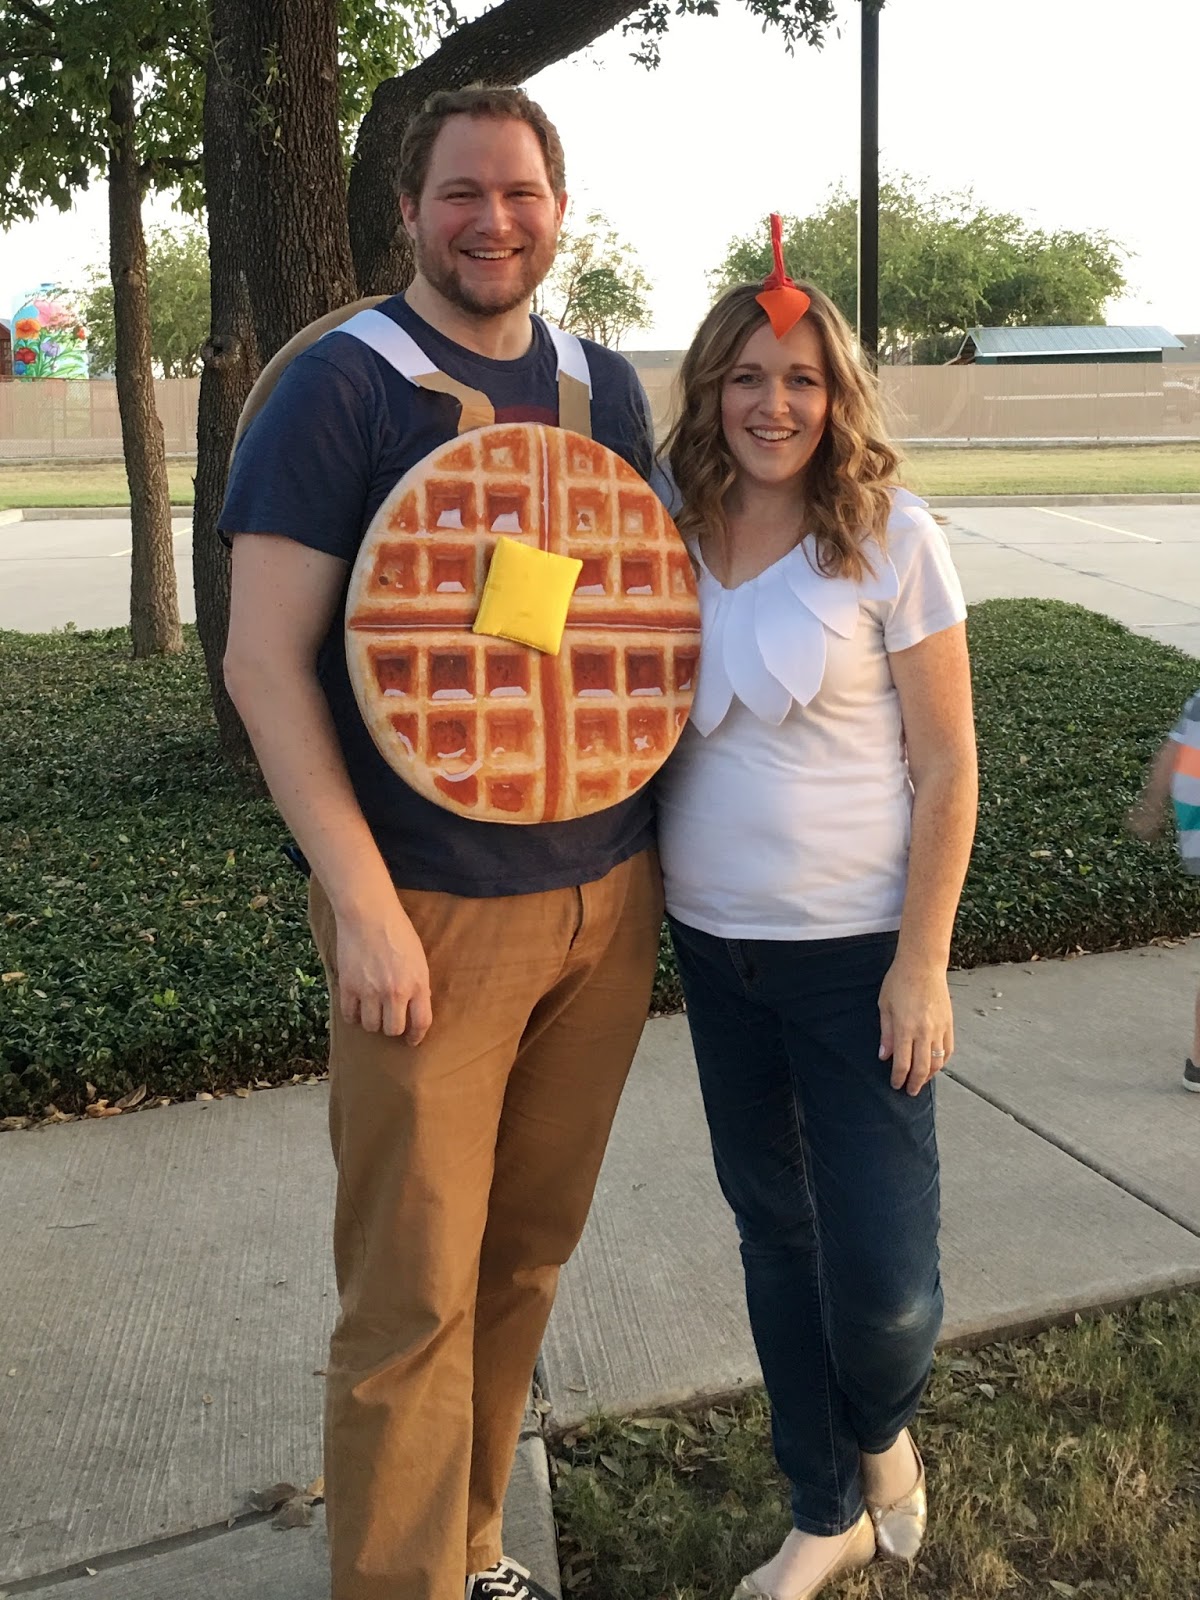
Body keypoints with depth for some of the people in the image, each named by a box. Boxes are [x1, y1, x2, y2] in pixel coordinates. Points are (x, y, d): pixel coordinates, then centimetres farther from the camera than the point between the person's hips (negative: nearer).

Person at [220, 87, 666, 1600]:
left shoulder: (608, 388, 11)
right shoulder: (339, 385, -6)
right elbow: (264, 659, -10)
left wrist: (661, 846, 11)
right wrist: (361, 898, -16)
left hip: (607, 898, 6)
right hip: (432, 910, -5)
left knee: (525, 1255, 16)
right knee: (413, 1296, 1)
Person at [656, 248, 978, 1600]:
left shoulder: (890, 538, -9)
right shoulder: (669, 534, 2)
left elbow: (946, 764, -9)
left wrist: (922, 962, -13)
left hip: (854, 949, -4)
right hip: (711, 939, 4)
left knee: (880, 1272, -4)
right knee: (772, 1232, 16)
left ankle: (884, 1435, 33)